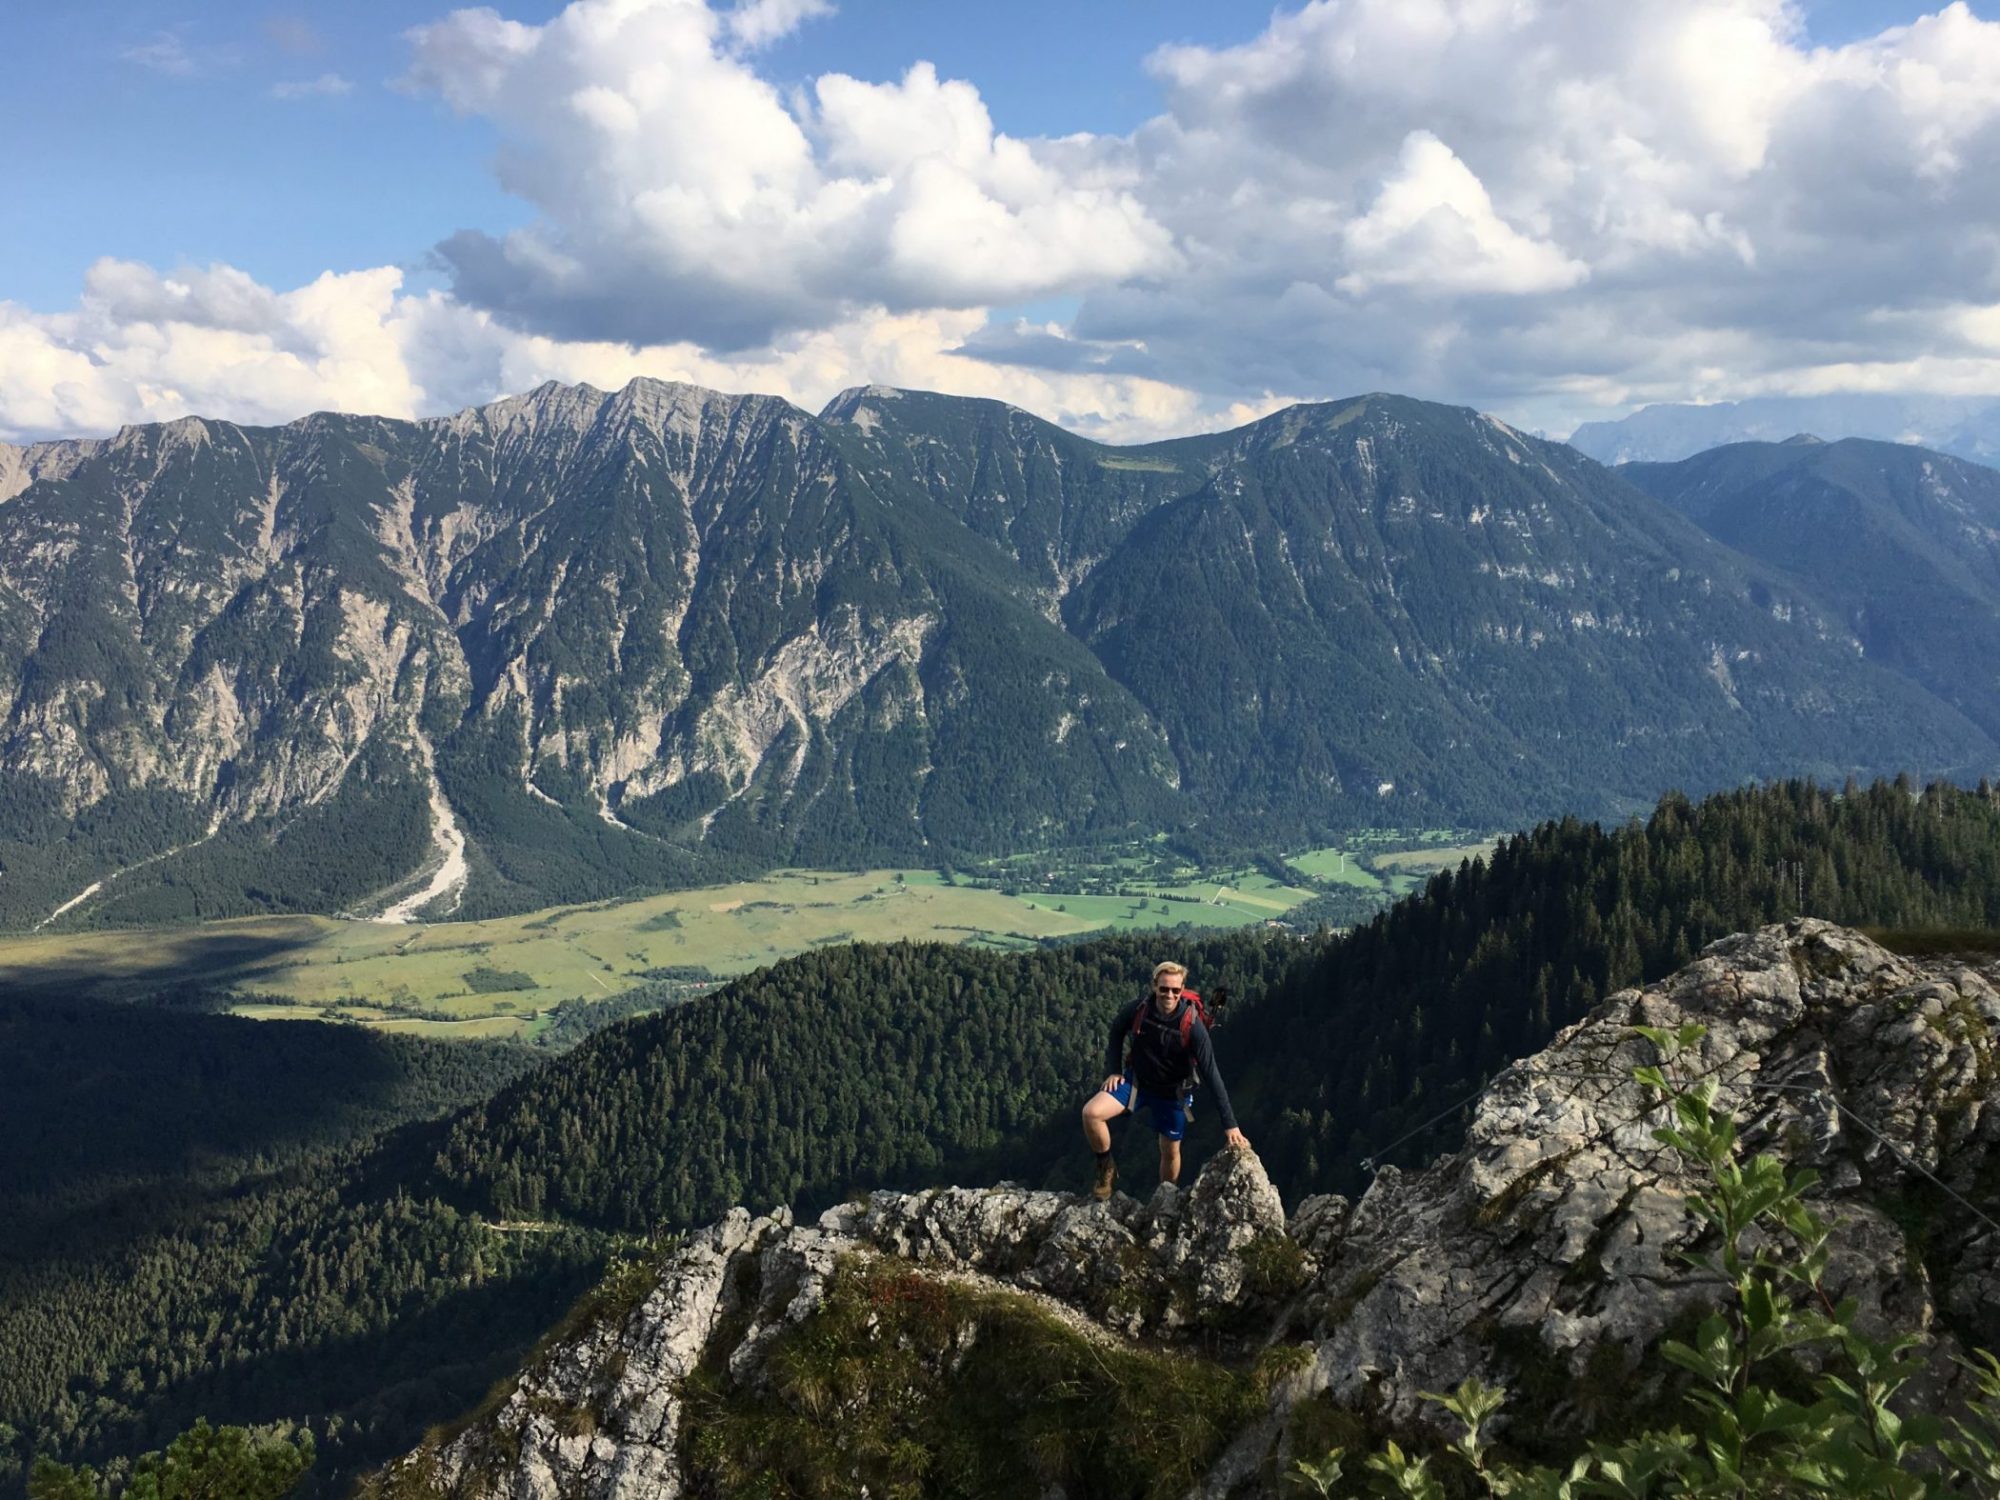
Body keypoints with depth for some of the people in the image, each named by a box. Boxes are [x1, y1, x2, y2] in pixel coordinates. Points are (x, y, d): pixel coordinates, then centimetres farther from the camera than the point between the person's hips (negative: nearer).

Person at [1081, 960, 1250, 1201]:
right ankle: (1107, 1170, 3)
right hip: (1137, 1080, 1)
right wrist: (1115, 1070, -3)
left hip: (1173, 1091, -1)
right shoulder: (1139, 1008, -21)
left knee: (1170, 1151, 9)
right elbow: (1117, 1032, 4)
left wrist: (1230, 1125, -26)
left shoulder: (1192, 1026, -27)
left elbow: (1211, 1075, -25)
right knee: (1091, 1113, -20)